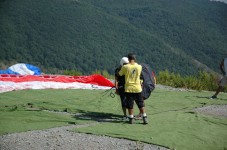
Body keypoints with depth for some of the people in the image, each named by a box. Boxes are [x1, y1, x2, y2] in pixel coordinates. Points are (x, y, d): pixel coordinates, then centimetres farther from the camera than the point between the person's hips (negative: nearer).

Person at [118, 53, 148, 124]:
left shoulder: (125, 67, -11)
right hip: (137, 88, 2)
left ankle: (131, 118, 11)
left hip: (129, 88, -2)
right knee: (141, 104, 10)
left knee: (130, 105, 7)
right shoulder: (139, 67, -5)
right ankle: (144, 118, 10)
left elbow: (120, 74, 5)